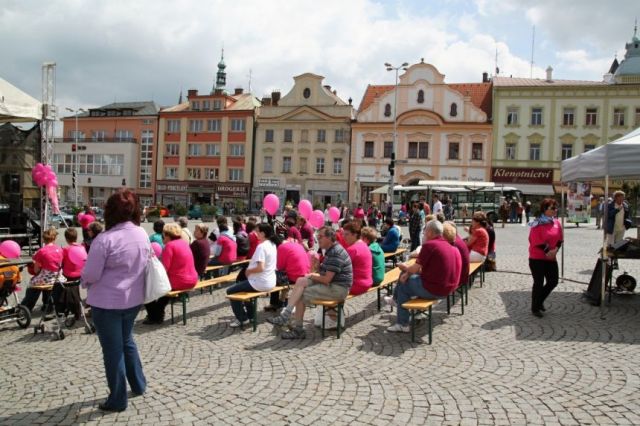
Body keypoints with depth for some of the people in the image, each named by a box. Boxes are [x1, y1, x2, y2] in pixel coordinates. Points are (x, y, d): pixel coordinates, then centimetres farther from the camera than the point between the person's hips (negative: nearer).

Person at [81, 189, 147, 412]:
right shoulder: (143, 235, -3)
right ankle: (139, 384, 38)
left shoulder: (105, 239, -23)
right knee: (126, 340, 26)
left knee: (113, 350, 8)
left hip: (107, 302, -6)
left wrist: (84, 281, 4)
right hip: (133, 298, 6)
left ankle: (117, 400, 21)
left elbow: (90, 275, -17)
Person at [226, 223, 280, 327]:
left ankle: (242, 319, 11)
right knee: (242, 284, 33)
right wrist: (250, 269, 11)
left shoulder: (261, 246, -22)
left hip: (261, 283, -10)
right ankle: (250, 315, 34)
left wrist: (248, 270, -12)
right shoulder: (273, 244, 7)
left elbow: (260, 268, -30)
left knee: (230, 291, 4)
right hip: (271, 282, 10)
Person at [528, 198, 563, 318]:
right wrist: (547, 251, -18)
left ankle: (540, 301, 31)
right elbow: (536, 241, -19)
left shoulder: (556, 223, 5)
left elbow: (560, 239, 7)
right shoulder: (537, 223, -15)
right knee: (539, 283, -1)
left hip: (551, 258, 7)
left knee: (553, 281, 8)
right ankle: (535, 308, 14)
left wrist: (555, 250, -10)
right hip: (537, 258, -7)